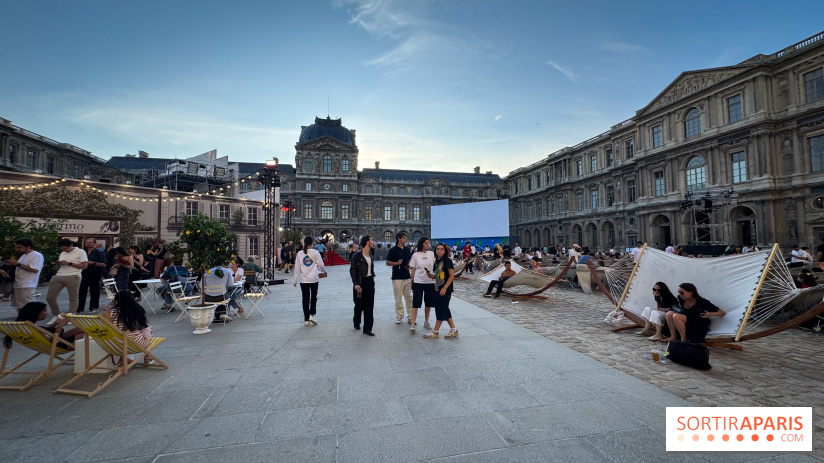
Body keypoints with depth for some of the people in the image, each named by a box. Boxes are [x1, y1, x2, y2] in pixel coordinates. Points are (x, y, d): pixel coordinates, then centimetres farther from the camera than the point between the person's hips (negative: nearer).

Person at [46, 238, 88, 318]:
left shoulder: (80, 252, 1)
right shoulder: (62, 253, 22)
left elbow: (84, 266, -7)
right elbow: (59, 267, 26)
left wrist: (69, 263, -10)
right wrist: (58, 263, 4)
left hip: (72, 277, -7)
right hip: (59, 276, 7)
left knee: (73, 298, -2)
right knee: (50, 298, 4)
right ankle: (56, 315, 17)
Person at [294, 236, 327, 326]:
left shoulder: (300, 253, 0)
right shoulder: (315, 252, -6)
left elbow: (297, 268, 2)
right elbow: (321, 265, -3)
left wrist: (295, 280, 8)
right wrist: (324, 271, 19)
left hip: (303, 280, 2)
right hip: (314, 279, -2)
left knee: (305, 299, 8)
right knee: (314, 297, 15)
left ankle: (306, 320, 12)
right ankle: (311, 315, 2)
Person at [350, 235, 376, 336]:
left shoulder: (370, 254, 9)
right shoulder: (357, 255, -11)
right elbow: (352, 270, -12)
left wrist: (372, 279, 14)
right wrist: (355, 284, -19)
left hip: (370, 281, 6)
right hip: (361, 282, -6)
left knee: (369, 306, 3)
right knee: (359, 304, 7)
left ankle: (367, 328, 9)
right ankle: (356, 322, 35)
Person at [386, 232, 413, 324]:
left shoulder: (407, 249, 10)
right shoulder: (393, 250, -5)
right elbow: (387, 262, -3)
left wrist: (409, 265, 0)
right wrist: (397, 263, -19)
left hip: (407, 277, 5)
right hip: (397, 278, -5)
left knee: (409, 298, 6)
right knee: (398, 298, 2)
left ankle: (410, 318, 13)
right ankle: (399, 317, 15)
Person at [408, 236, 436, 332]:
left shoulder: (432, 254, 3)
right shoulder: (416, 255, -1)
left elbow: (436, 266, 5)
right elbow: (413, 269, 1)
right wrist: (412, 281, -1)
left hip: (430, 282, 3)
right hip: (418, 282, -3)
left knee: (429, 303, 11)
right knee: (415, 303, -4)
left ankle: (426, 322, 26)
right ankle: (413, 324, -2)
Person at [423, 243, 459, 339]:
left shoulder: (447, 261, -10)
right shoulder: (437, 261, 12)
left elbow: (452, 276, -15)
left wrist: (444, 288, -20)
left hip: (445, 290, -8)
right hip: (438, 289, 8)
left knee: (441, 310, -2)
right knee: (445, 310, 11)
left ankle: (435, 332, 5)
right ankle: (453, 330, 19)